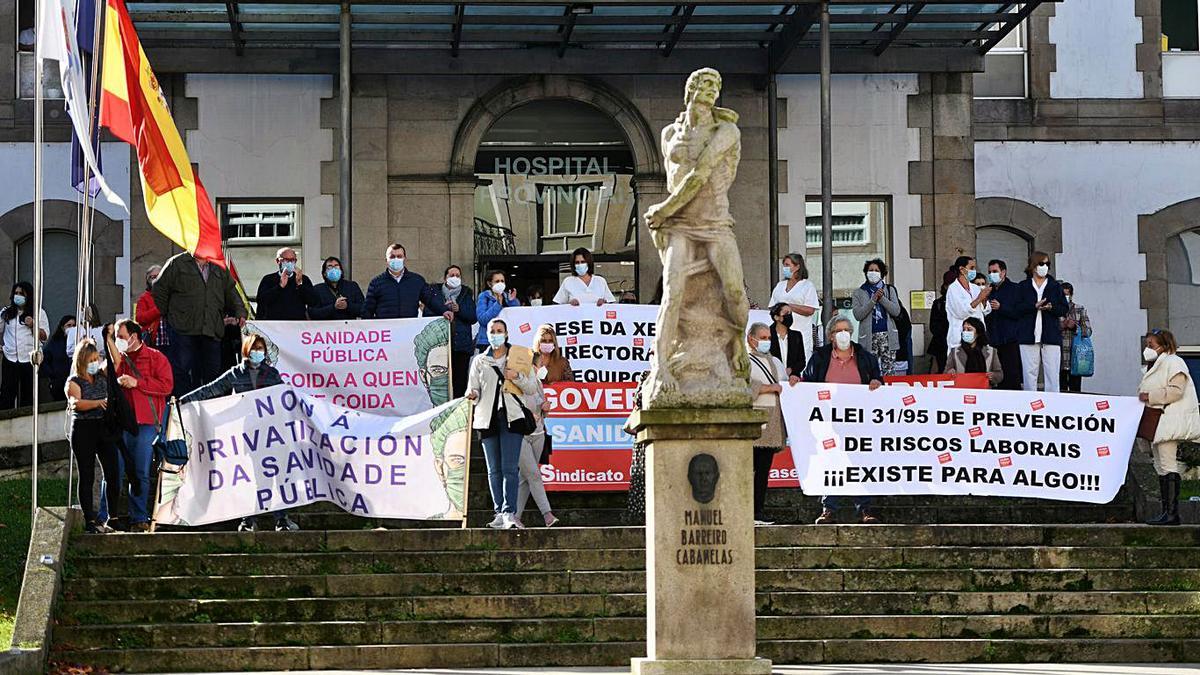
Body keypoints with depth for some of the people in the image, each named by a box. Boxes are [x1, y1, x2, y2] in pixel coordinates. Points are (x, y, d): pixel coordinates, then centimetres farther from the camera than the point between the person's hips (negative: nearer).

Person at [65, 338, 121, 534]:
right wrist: (98, 402, -31)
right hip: (83, 429, -4)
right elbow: (76, 403, -19)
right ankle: (90, 520, 4)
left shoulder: (102, 375, 12)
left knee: (112, 474, -1)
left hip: (105, 427, 4)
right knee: (87, 477, 1)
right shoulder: (73, 382, -1)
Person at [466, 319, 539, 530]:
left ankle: (509, 513, -16)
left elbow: (532, 388, 8)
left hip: (511, 417, -2)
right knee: (494, 470, 2)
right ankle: (499, 513, 6)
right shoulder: (479, 361, 15)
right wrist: (473, 394, -11)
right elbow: (472, 388, 13)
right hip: (488, 418, 2)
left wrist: (517, 376, -10)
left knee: (510, 468, -12)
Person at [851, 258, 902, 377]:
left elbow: (896, 311, 3)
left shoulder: (889, 290, 14)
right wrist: (873, 300, -10)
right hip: (869, 337, -1)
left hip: (887, 335, 1)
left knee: (889, 371, -5)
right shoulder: (859, 293, 12)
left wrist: (882, 298, -8)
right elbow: (857, 315, -1)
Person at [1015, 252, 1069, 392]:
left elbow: (1064, 310, 6)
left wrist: (1051, 307, -13)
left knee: (1052, 373, -4)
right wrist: (1035, 306, -16)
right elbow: (1018, 308, -2)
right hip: (1029, 335, 0)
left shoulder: (1055, 286, 13)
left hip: (1051, 335, 1)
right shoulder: (1023, 286, 10)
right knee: (1029, 372, -1)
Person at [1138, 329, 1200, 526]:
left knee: (1168, 466, -13)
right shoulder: (1153, 367, 23)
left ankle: (1172, 513, -15)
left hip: (1171, 421, -10)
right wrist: (1142, 398, 11)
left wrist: (1150, 397, -16)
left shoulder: (1173, 362, -6)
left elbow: (1176, 390, -18)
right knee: (1161, 468, 9)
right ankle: (1166, 511, 10)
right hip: (1156, 424, 10)